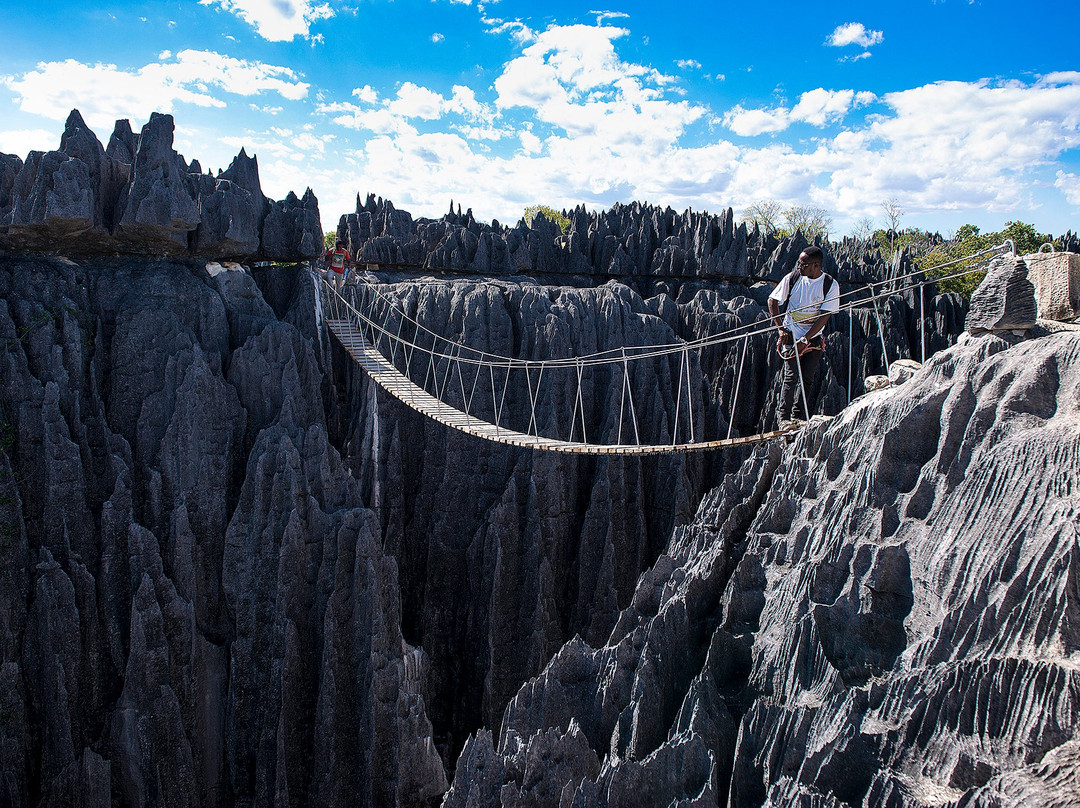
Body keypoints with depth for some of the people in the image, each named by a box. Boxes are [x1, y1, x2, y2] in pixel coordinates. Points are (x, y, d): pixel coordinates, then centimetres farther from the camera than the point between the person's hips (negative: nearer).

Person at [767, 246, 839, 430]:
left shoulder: (830, 285, -9)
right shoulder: (792, 278, -7)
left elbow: (825, 316, -12)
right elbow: (773, 300, -1)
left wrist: (805, 339, -20)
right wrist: (780, 328, -11)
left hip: (814, 337, 1)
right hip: (791, 333, -1)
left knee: (808, 378, 2)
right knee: (791, 375, -12)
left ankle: (797, 415, 15)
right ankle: (784, 417, -9)